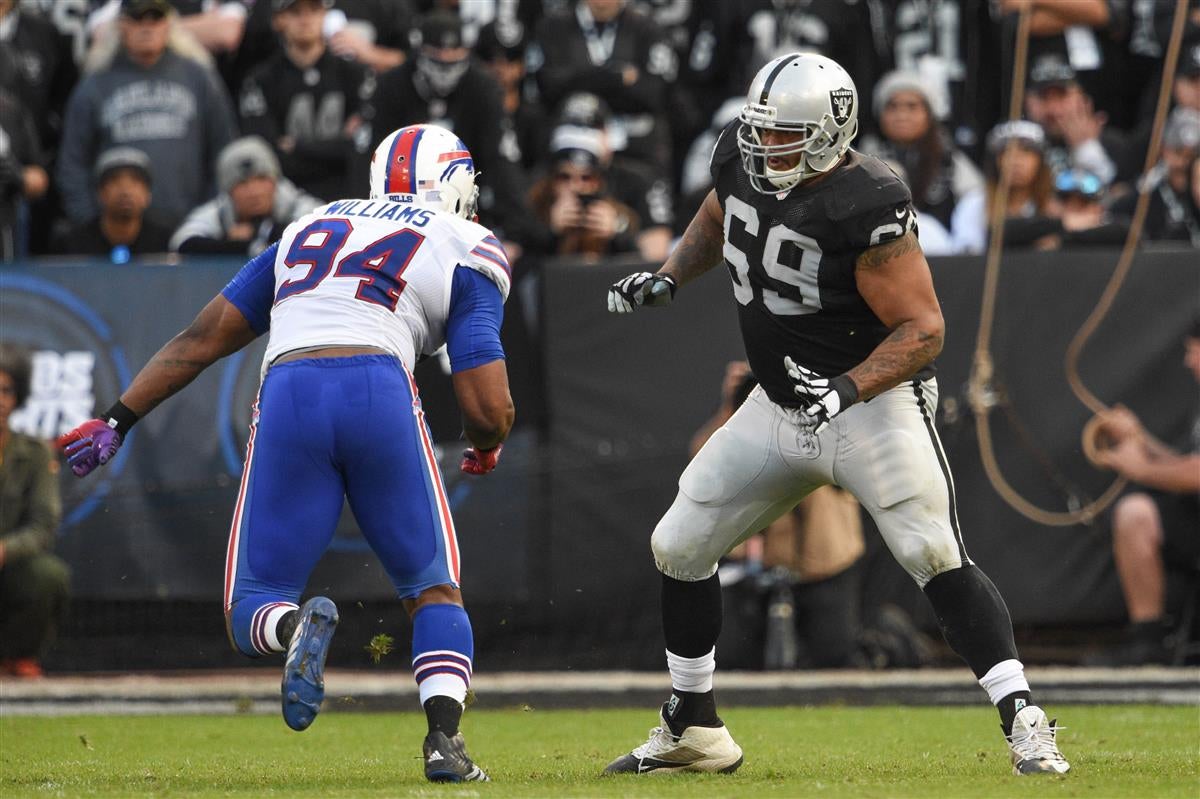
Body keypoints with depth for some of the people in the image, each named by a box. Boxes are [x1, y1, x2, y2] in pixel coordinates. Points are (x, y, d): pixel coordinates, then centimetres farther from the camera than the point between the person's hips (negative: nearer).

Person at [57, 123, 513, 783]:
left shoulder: (309, 232, 29)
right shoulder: (467, 254, 16)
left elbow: (204, 338, 24)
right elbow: (489, 411, 8)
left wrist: (118, 419, 27)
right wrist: (486, 446, 31)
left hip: (288, 398, 2)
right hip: (381, 392, -2)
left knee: (252, 614, 8)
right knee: (435, 590, 16)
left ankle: (297, 627, -28)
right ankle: (445, 735, -7)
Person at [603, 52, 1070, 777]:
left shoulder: (866, 207, -26)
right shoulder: (743, 158, -4)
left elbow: (923, 330, -24)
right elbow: (717, 217, 21)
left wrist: (845, 389, -36)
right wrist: (668, 279, 5)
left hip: (874, 400, -7)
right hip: (779, 406, 7)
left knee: (936, 556, -20)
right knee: (680, 547, 9)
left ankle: (1025, 724, -16)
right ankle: (694, 731, 24)